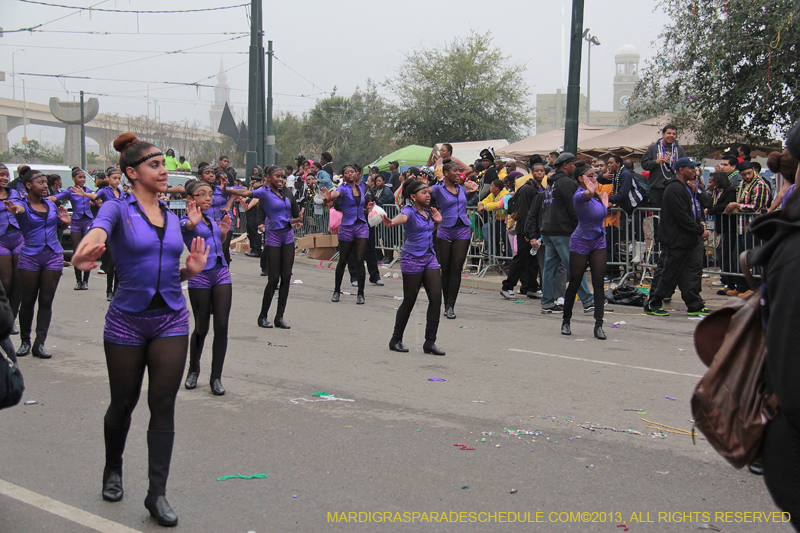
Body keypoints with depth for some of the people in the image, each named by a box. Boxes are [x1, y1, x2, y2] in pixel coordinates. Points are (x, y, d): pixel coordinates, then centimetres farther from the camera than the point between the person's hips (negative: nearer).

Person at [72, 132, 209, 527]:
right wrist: (84, 254, -54)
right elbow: (99, 229, -31)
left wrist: (191, 269, -4)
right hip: (127, 321, -3)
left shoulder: (173, 219, 9)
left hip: (171, 321, 3)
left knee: (163, 406, 0)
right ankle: (113, 471, 37)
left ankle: (157, 494, 5)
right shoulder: (119, 210, -6)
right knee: (123, 404, 11)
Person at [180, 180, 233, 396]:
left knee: (222, 326, -1)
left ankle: (216, 377, 6)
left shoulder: (211, 219, 16)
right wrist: (192, 223, -54)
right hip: (200, 276, -5)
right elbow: (187, 227, -31)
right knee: (201, 328, 4)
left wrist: (223, 231, 8)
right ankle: (193, 369, 29)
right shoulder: (186, 221, -6)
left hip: (221, 274, 6)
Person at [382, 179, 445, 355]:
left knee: (436, 298, -2)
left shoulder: (427, 211, 11)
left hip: (430, 258, 7)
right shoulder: (409, 211, -10)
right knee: (409, 301, 1)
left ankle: (430, 342, 5)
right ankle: (396, 340, 17)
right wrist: (392, 222, -58)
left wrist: (437, 222, 6)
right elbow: (403, 217, -35)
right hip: (413, 260, -7)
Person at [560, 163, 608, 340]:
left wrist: (604, 202, 15)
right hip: (581, 243, -6)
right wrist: (590, 191, -64)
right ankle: (566, 321, 21)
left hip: (598, 242, 6)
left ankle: (598, 325, -5)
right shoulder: (579, 195, -17)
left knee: (599, 283, -4)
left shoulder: (596, 195, 7)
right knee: (574, 284, 4)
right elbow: (585, 196, -45)